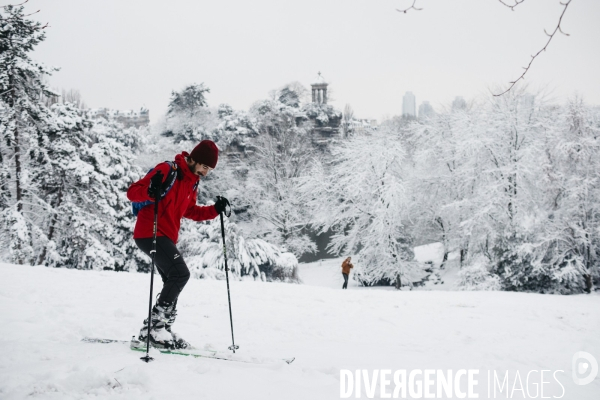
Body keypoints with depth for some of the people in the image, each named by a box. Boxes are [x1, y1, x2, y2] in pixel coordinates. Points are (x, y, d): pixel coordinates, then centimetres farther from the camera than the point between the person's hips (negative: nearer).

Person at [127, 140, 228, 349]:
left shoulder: (192, 182, 15)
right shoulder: (167, 170, -13)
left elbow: (190, 211, 26)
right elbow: (132, 192, -16)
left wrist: (215, 210, 12)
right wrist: (151, 192, -38)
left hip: (167, 237, 10)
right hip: (150, 234, -10)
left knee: (173, 282, 9)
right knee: (180, 273, -21)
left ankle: (156, 330, 13)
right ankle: (155, 325, -17)